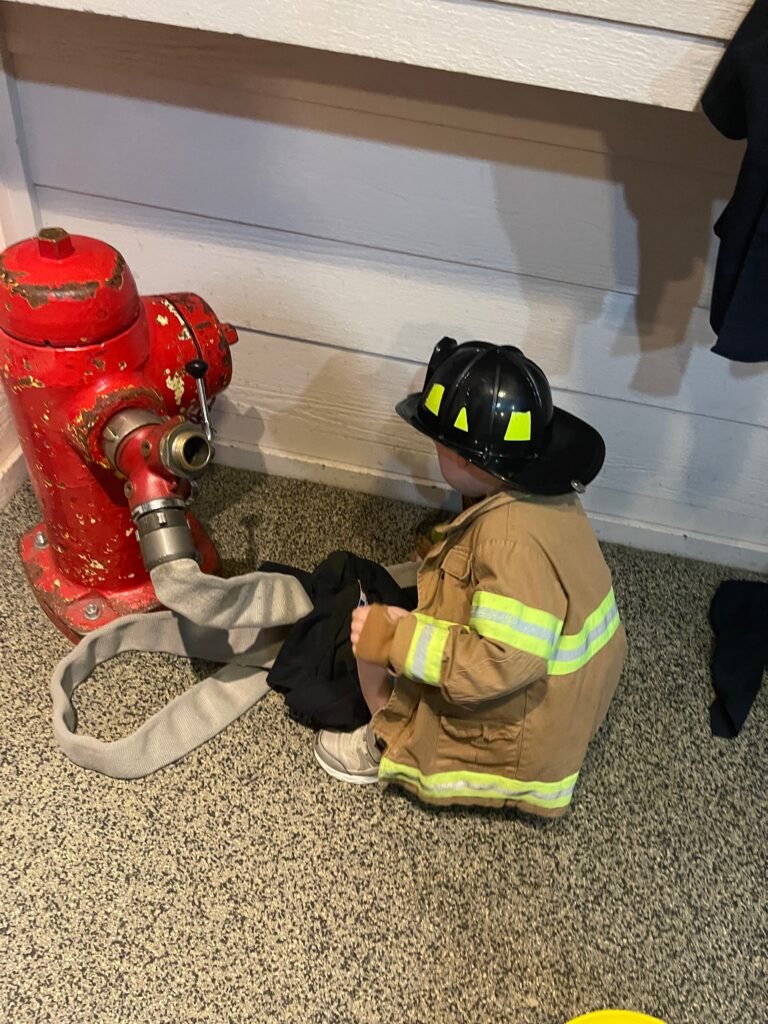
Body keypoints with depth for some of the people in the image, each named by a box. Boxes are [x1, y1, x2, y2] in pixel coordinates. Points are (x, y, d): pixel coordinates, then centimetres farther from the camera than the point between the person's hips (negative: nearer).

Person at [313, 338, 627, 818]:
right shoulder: (545, 495, -4)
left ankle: (391, 746, 12)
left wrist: (398, 640, -29)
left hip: (519, 730, -9)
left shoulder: (512, 539, -34)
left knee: (374, 641, -10)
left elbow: (504, 664, -35)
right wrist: (449, 549, 7)